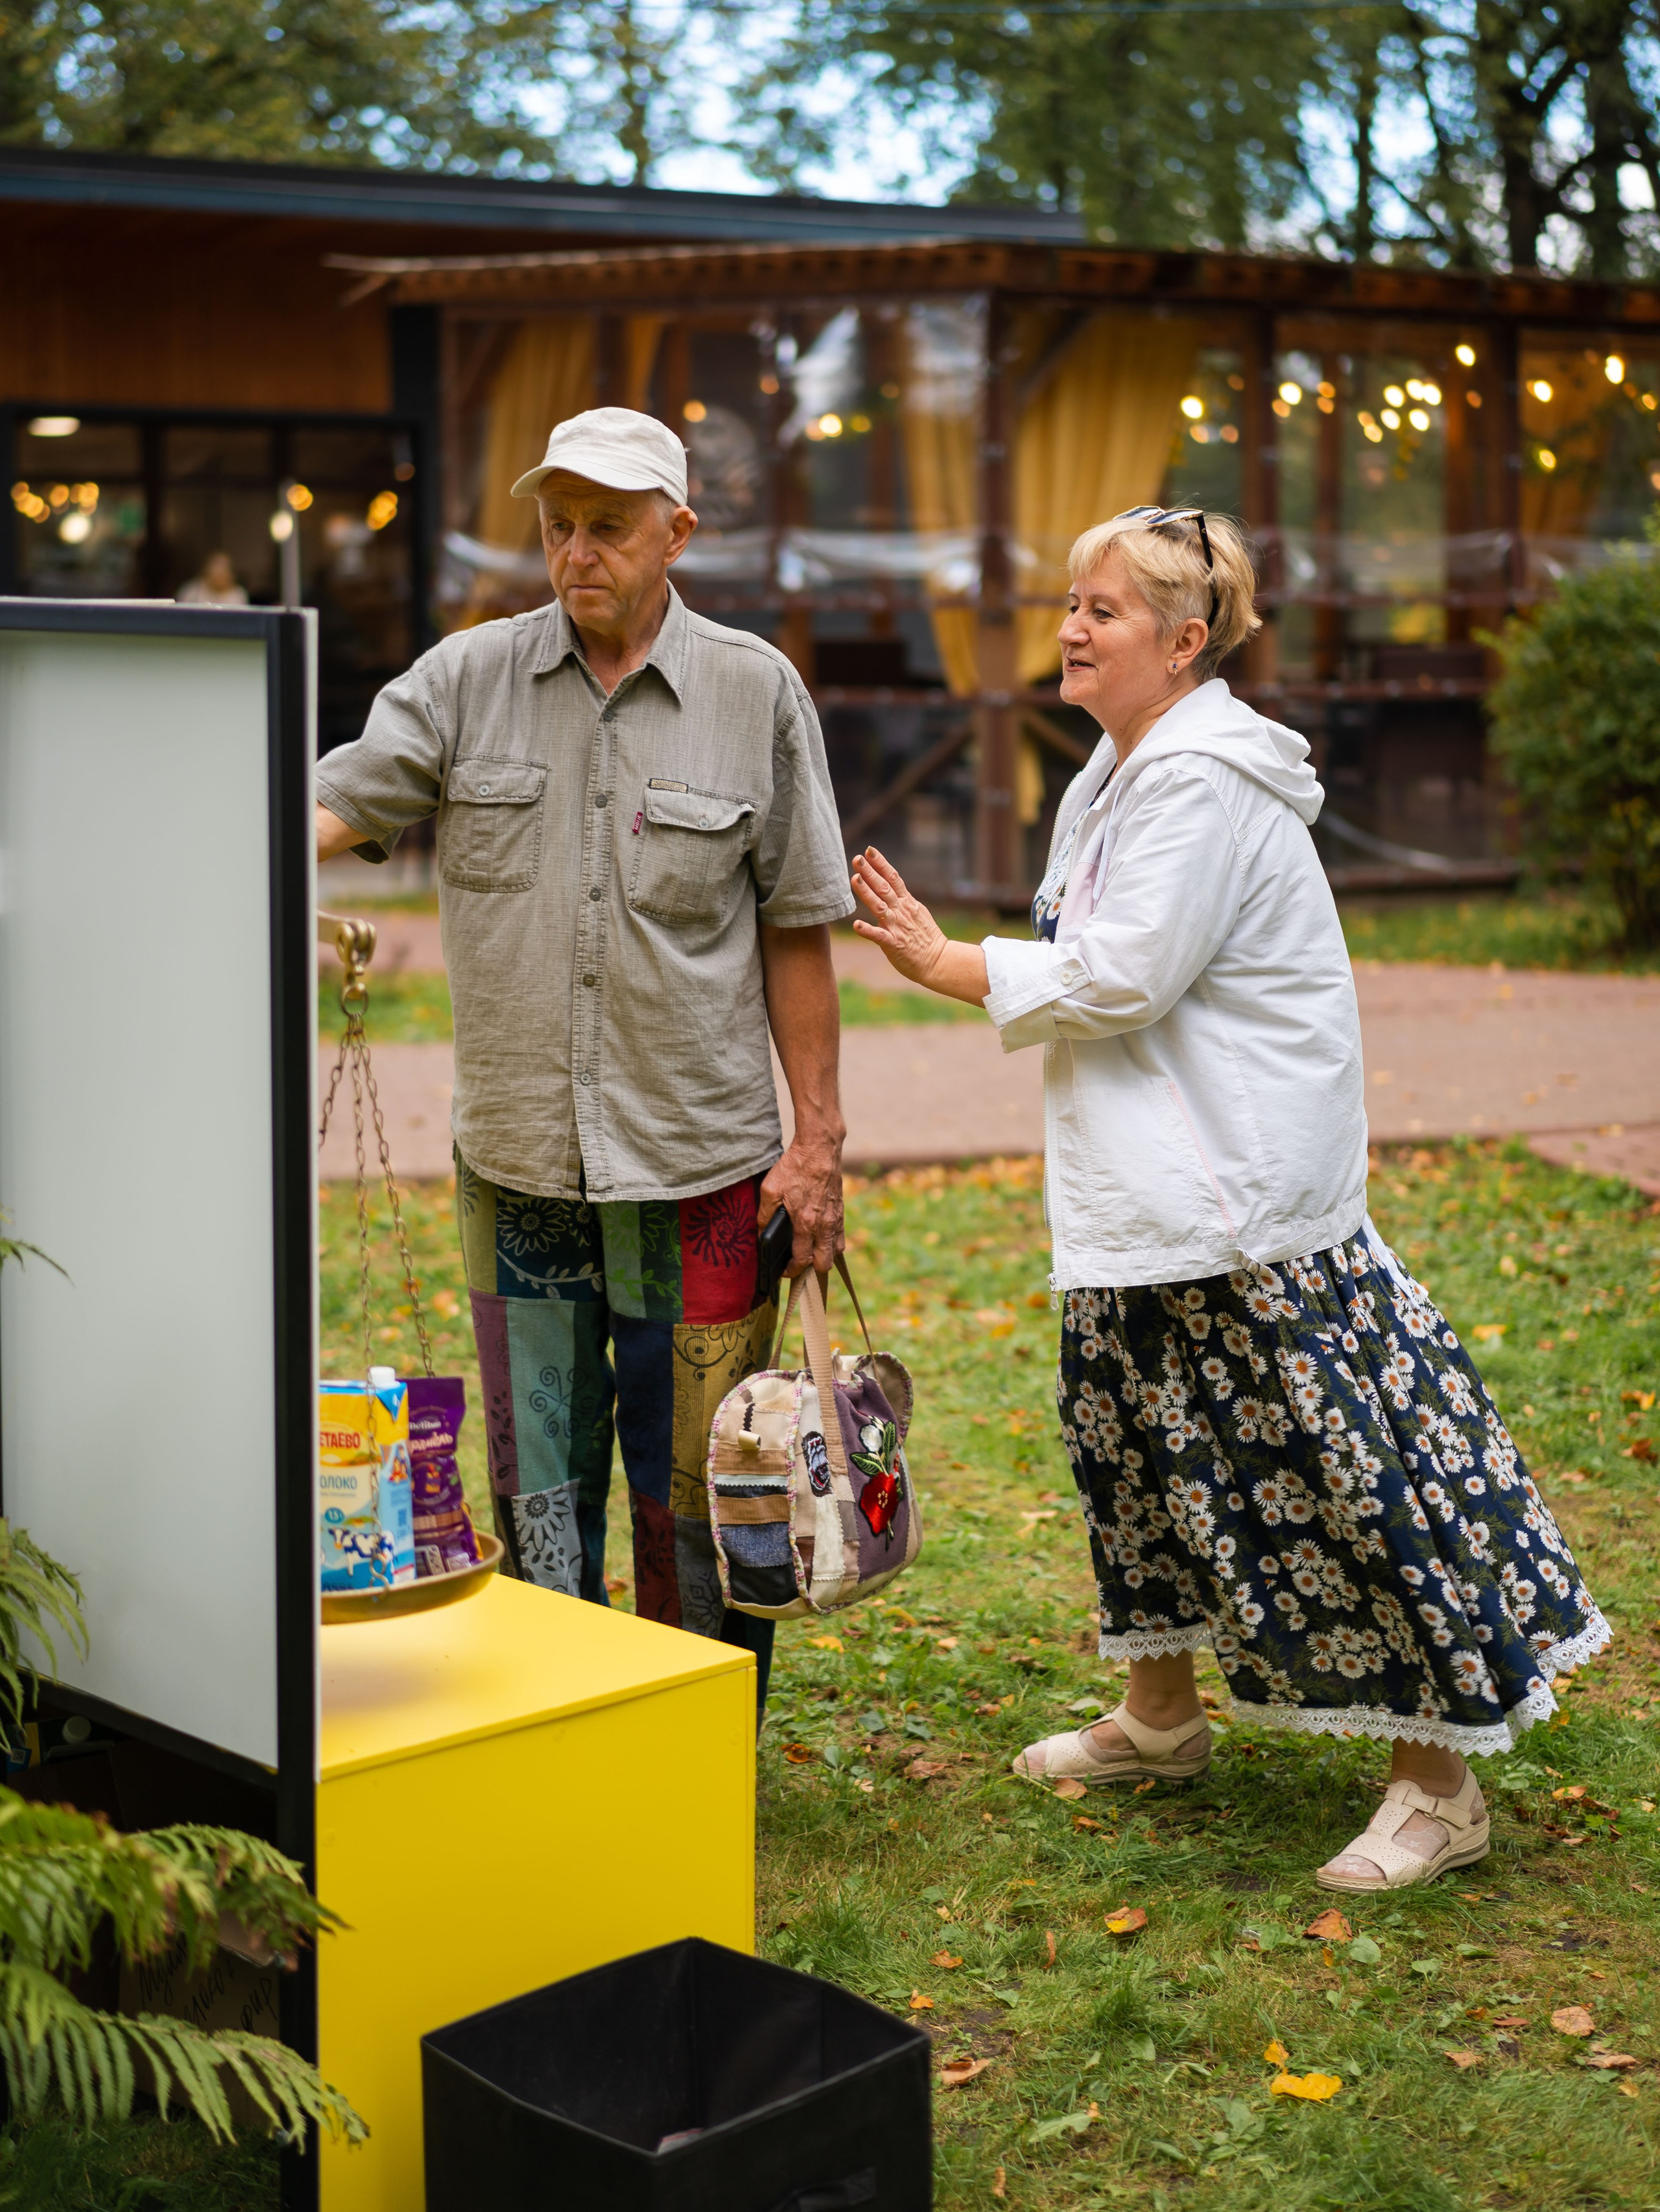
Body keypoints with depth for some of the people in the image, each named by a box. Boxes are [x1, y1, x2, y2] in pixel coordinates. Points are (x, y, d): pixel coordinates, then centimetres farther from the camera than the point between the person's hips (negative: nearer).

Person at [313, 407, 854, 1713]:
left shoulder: (757, 694, 0)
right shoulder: (468, 680, 3)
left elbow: (797, 932, 3)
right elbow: (330, 809, -7)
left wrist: (819, 1140, 0)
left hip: (700, 1169, -2)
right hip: (519, 1166, 2)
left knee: (693, 1494, 6)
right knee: (538, 1491, 12)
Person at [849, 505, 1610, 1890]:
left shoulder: (1203, 782, -18)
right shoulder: (1126, 771, 14)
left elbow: (1118, 977, -22)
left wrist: (942, 967, -13)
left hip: (1246, 1196, -11)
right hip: (1149, 1192, 11)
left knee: (1336, 1468, -4)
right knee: (1141, 1436, 19)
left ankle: (1442, 1788, 6)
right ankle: (1159, 1717, 36)